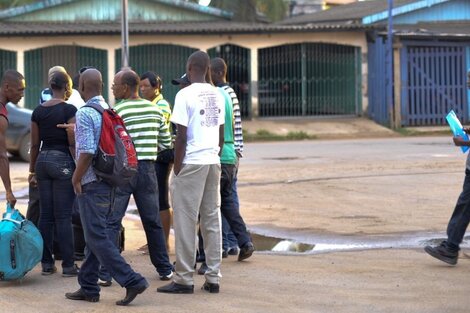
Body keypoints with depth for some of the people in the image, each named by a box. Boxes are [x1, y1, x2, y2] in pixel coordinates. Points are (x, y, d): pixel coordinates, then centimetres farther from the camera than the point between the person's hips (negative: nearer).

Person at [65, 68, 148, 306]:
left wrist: (76, 179, -9)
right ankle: (88, 288, 20)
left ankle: (132, 281, -11)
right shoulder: (109, 110, 10)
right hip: (109, 183, 9)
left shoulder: (85, 114, -15)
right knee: (94, 235, 14)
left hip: (92, 185, -9)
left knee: (97, 238, -5)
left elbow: (87, 152, -22)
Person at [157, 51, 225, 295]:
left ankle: (184, 279, 1)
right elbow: (221, 134, 14)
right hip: (213, 162, 7)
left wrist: (176, 167, -6)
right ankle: (213, 279, 11)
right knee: (212, 221, 9)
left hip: (191, 164, -6)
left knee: (185, 222, -1)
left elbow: (181, 137, -12)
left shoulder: (185, 95, -10)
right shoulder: (217, 95, 10)